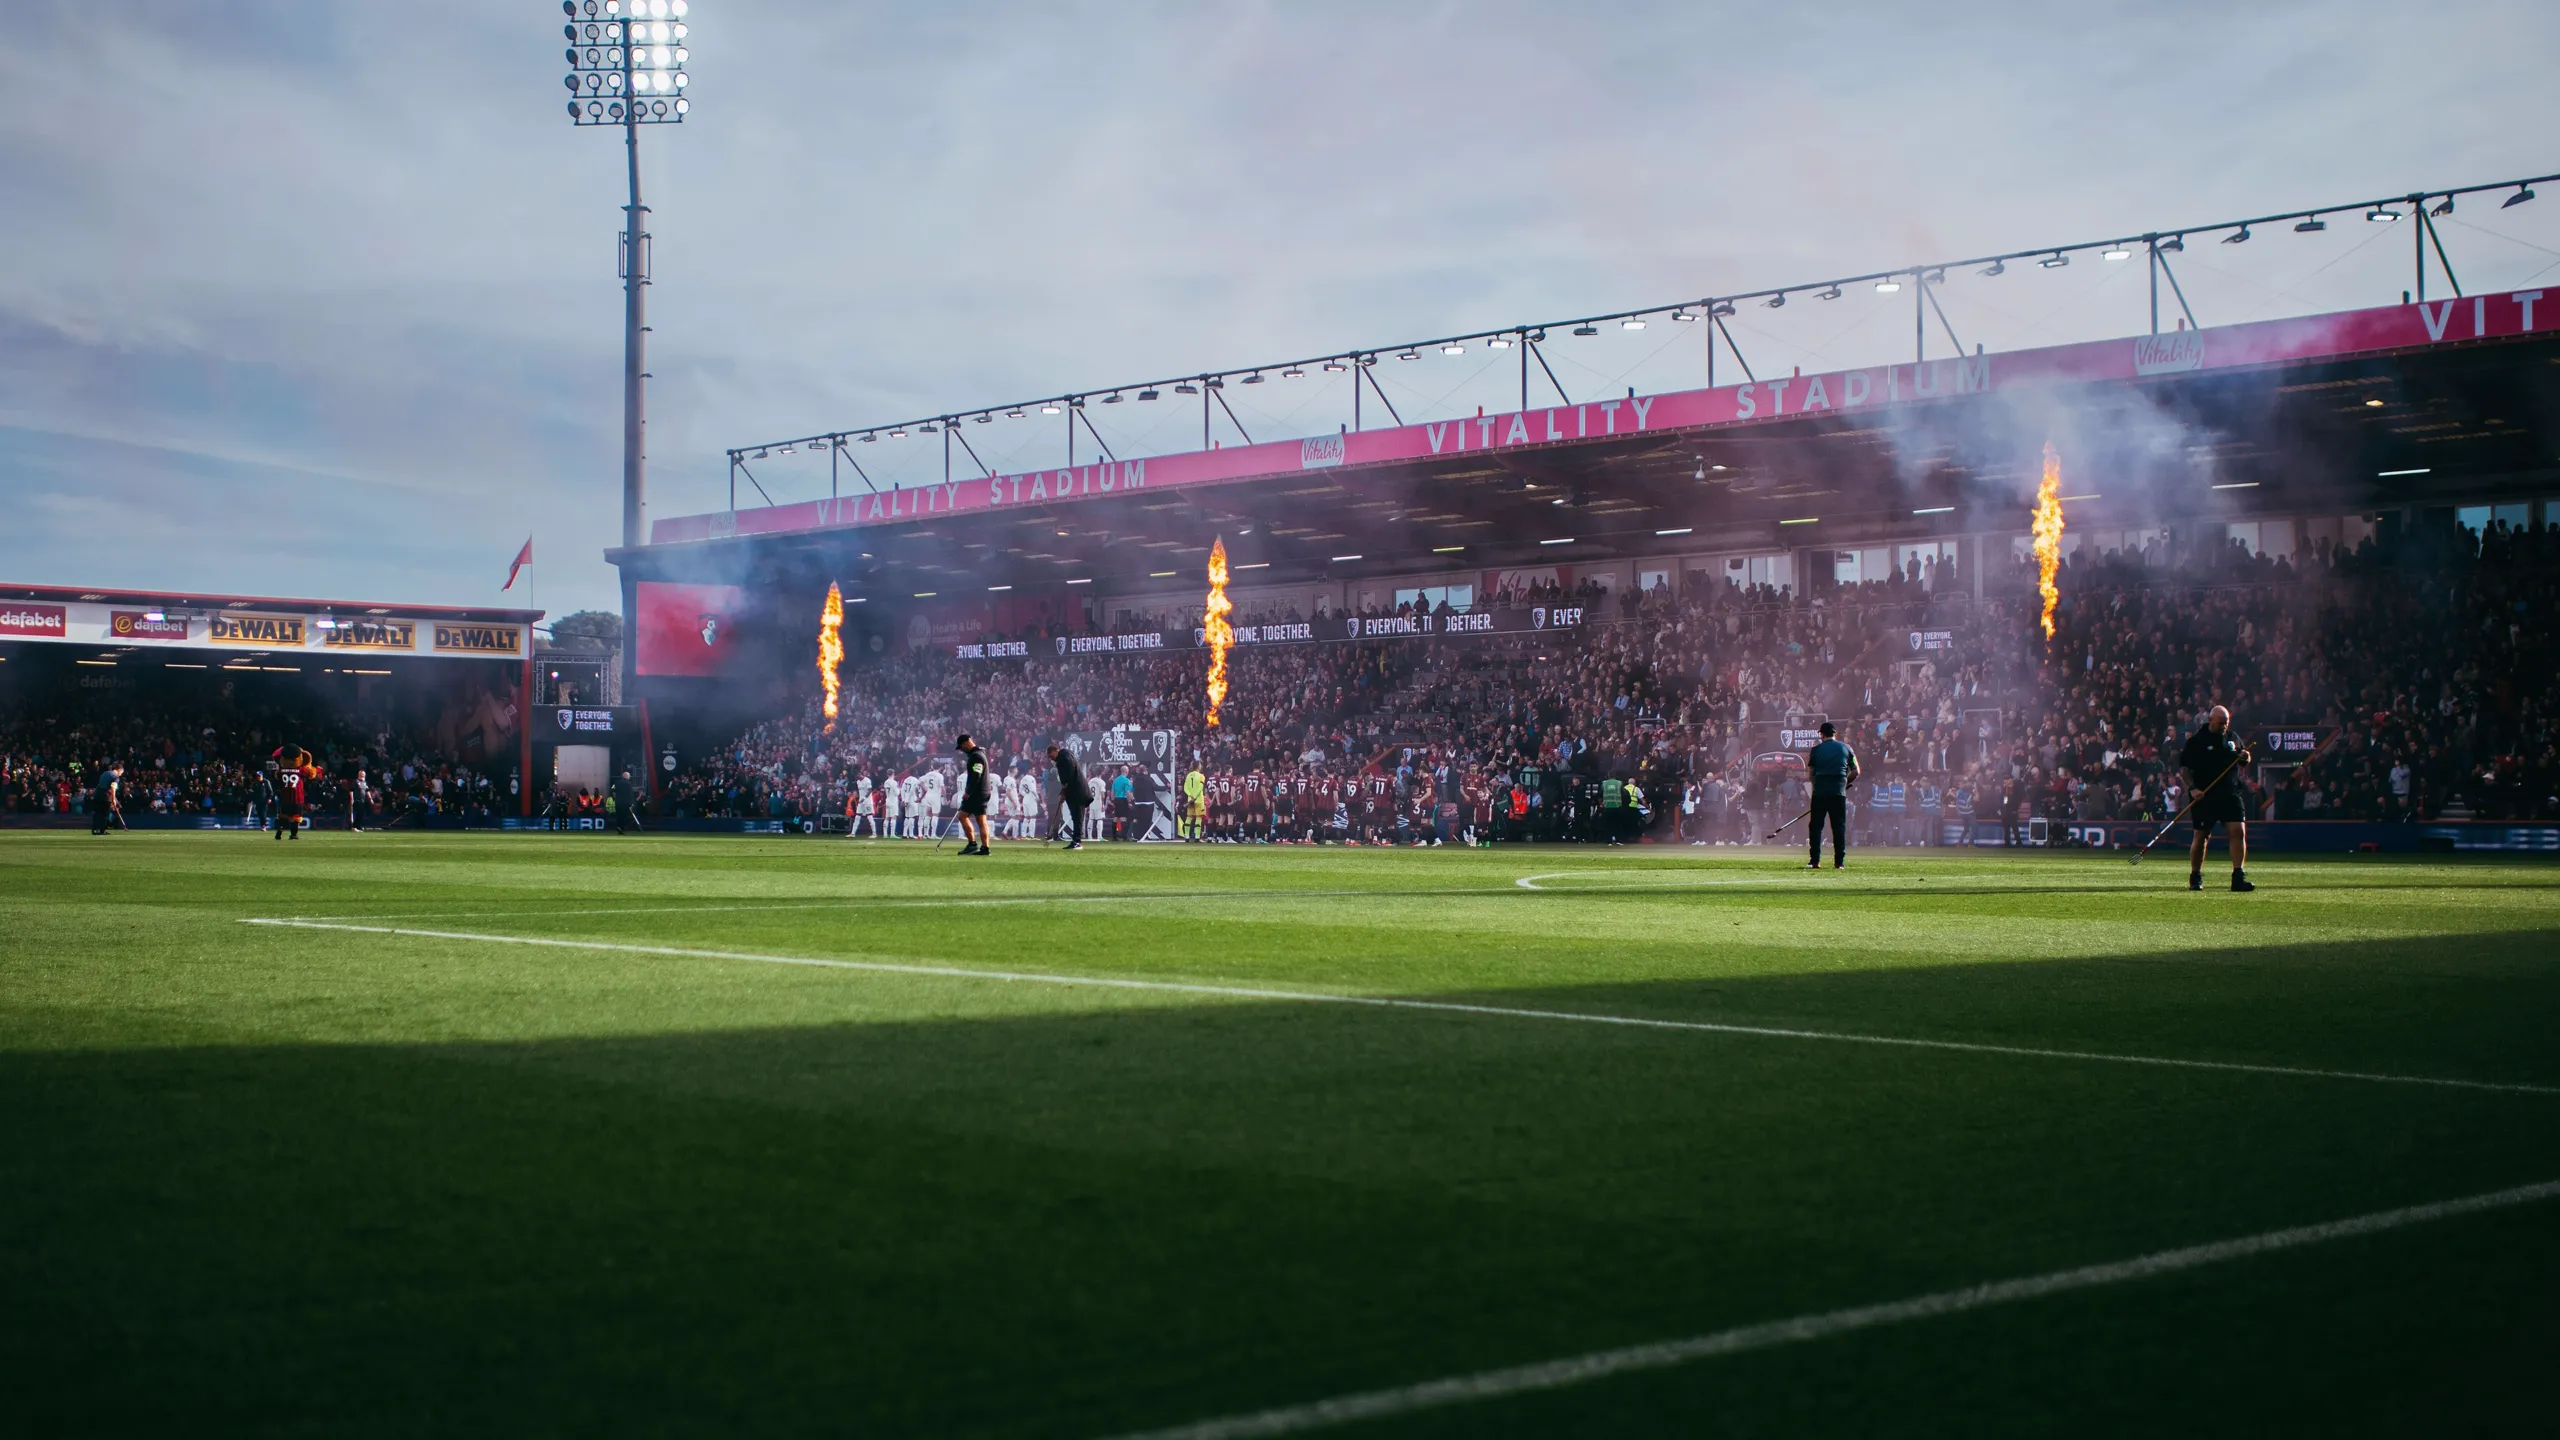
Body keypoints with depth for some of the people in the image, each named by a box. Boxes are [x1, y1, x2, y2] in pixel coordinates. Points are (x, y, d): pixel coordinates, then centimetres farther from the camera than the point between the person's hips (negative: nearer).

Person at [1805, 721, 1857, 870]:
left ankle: (1815, 861, -1)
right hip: (1839, 793, 1)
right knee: (1839, 827, 6)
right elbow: (1855, 772, 9)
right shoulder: (1846, 749, 8)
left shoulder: (1816, 750, 4)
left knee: (1815, 825, 5)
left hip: (1819, 792, -1)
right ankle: (1839, 862, 3)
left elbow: (1811, 773, 5)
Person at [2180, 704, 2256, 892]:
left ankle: (2238, 877, -7)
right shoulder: (2196, 741, -3)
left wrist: (2245, 757, 1)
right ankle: (2195, 878, 17)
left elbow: (2243, 762, 25)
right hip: (2204, 797, -4)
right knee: (2201, 836, 3)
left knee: (2238, 831, -9)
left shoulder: (2232, 738, 13)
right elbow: (2183, 767, -4)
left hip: (2230, 794, 4)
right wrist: (2192, 788, -16)